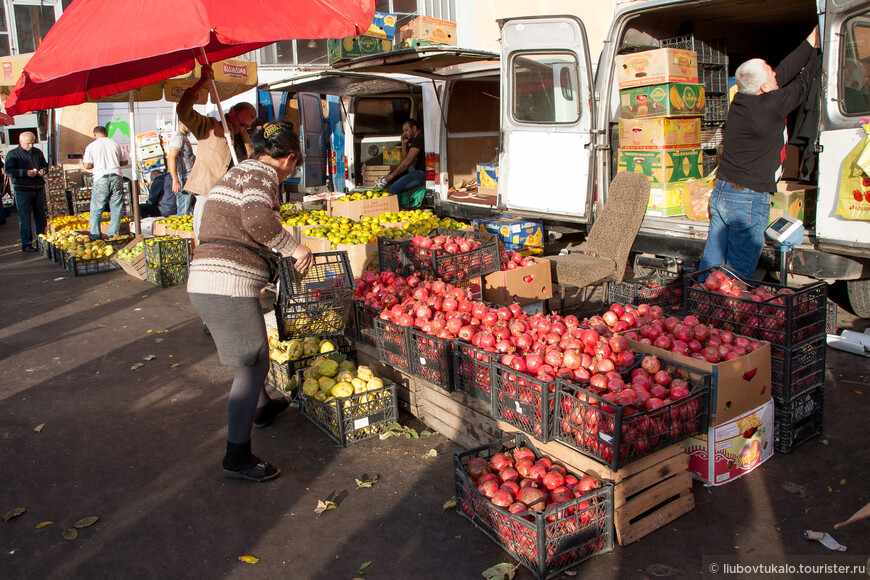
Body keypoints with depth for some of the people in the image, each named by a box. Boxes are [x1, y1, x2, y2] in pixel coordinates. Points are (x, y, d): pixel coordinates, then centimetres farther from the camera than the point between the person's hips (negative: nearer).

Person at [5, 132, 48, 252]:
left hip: (39, 189, 5)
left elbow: (45, 165, 24)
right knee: (25, 218, -3)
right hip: (22, 191, -5)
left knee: (41, 217, 8)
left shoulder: (38, 152, 14)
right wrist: (26, 172, -20)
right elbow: (9, 171, -9)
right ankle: (26, 244, 1)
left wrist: (43, 170, 0)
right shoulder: (12, 154, -1)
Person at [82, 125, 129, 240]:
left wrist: (95, 164, 19)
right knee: (116, 208, 8)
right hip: (116, 177, 2)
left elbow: (87, 165, -1)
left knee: (96, 210, 6)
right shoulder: (115, 143, 10)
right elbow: (125, 161, 14)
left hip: (101, 179, -2)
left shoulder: (92, 146, 3)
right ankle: (113, 234, 7)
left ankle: (95, 235, 5)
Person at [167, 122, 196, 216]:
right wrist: (175, 180, -30)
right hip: (183, 181, -10)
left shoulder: (185, 138, 20)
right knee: (184, 213, -9)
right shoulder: (178, 138, -12)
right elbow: (171, 159, -24)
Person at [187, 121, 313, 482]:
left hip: (204, 282, 10)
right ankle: (237, 457, 1)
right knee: (253, 367, -3)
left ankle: (261, 408, 49)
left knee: (251, 354, 28)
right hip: (229, 286, -10)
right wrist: (293, 248, -14)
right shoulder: (263, 173, -7)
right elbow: (257, 218, -27)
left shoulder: (240, 170, 23)